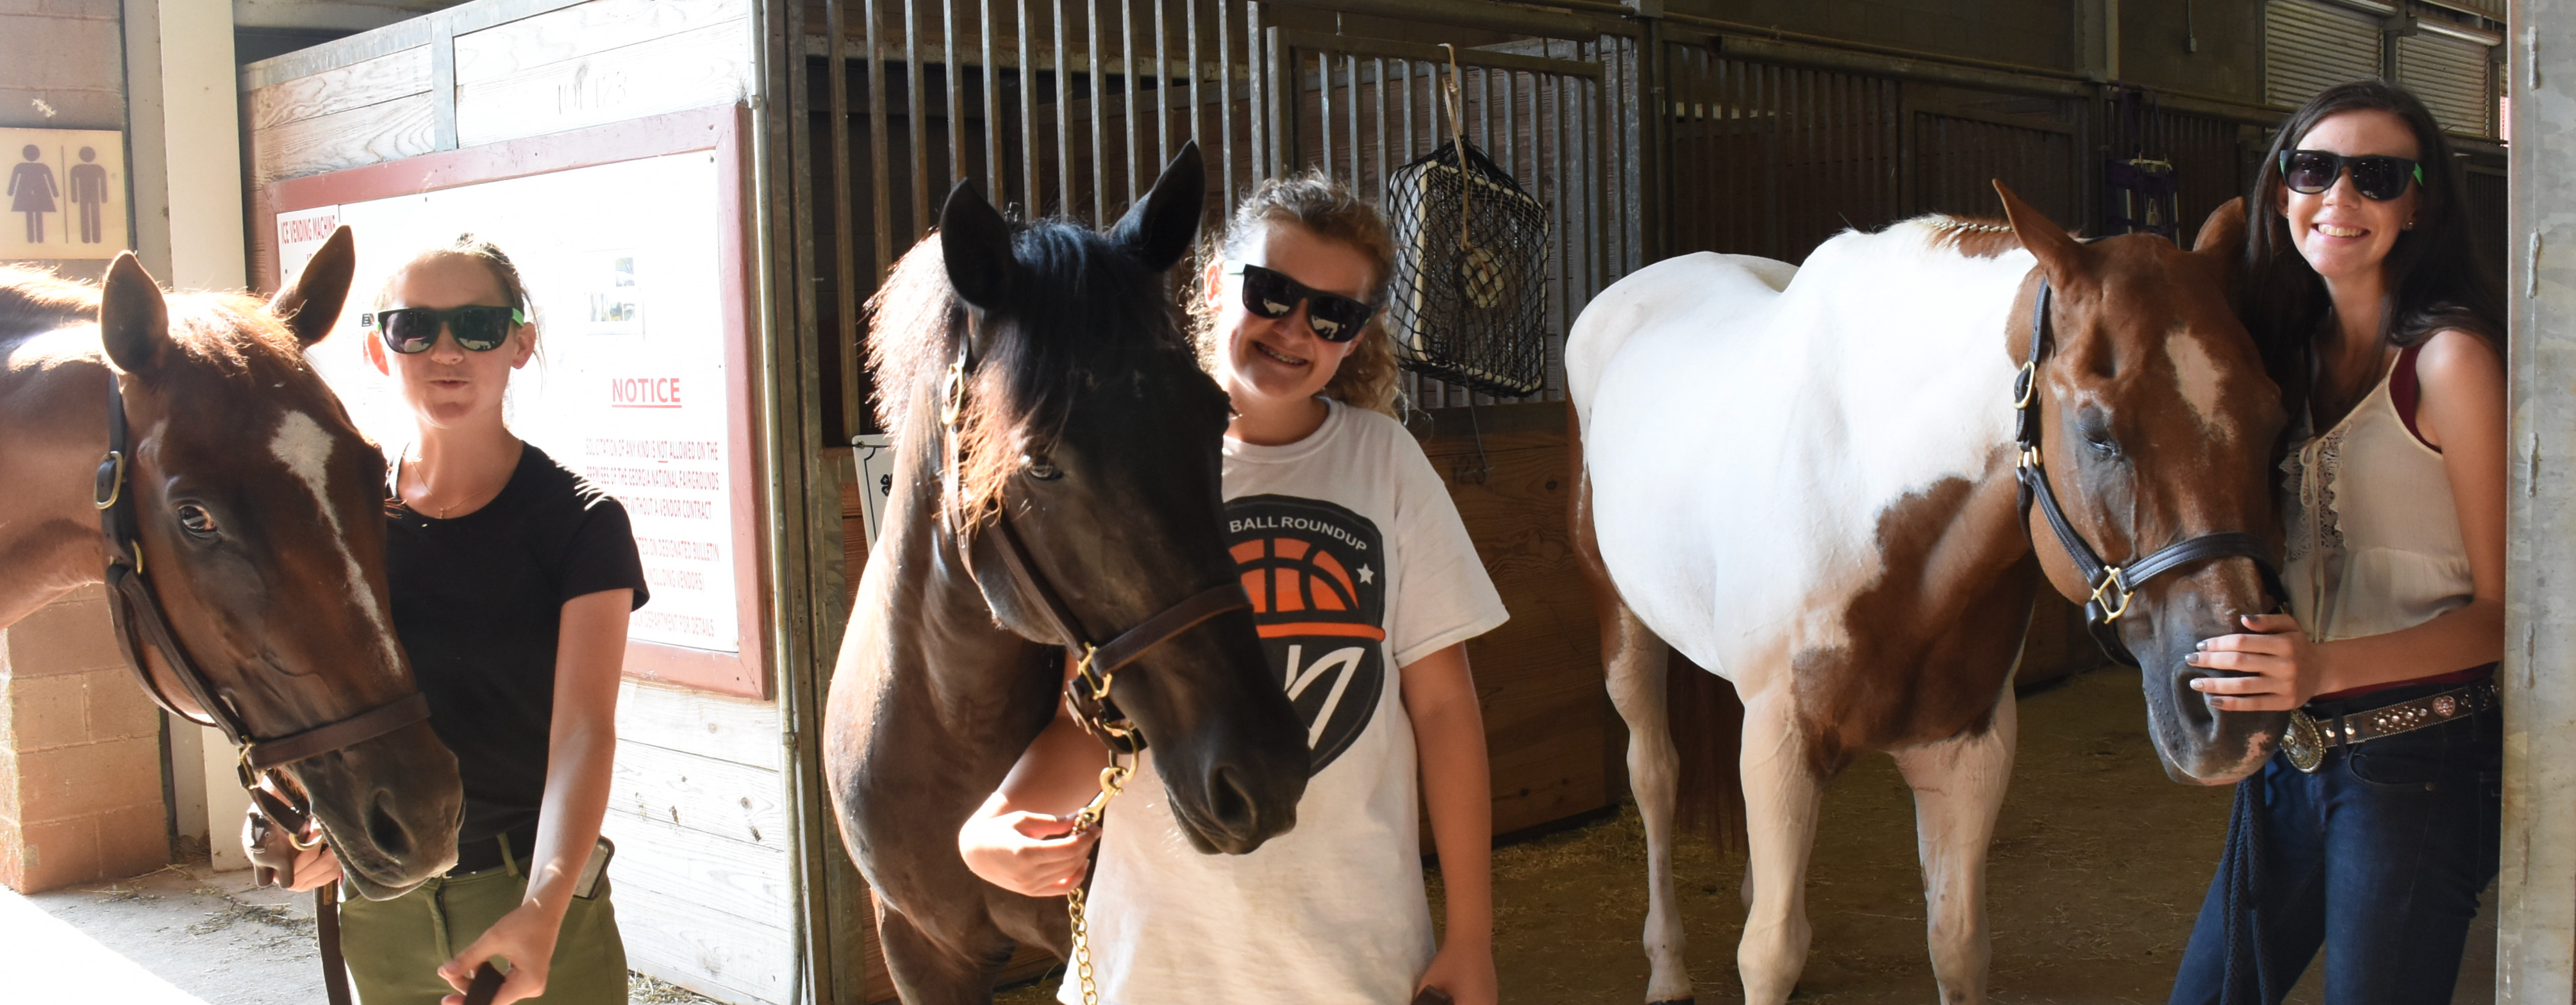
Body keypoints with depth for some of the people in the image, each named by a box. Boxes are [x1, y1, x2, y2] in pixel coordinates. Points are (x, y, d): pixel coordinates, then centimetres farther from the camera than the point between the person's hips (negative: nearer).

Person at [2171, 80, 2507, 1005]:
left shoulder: (2448, 358, -12)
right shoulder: (2292, 352, 9)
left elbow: (2502, 609, -15)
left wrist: (2326, 666, -28)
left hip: (2415, 767, -7)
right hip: (2290, 756, 7)